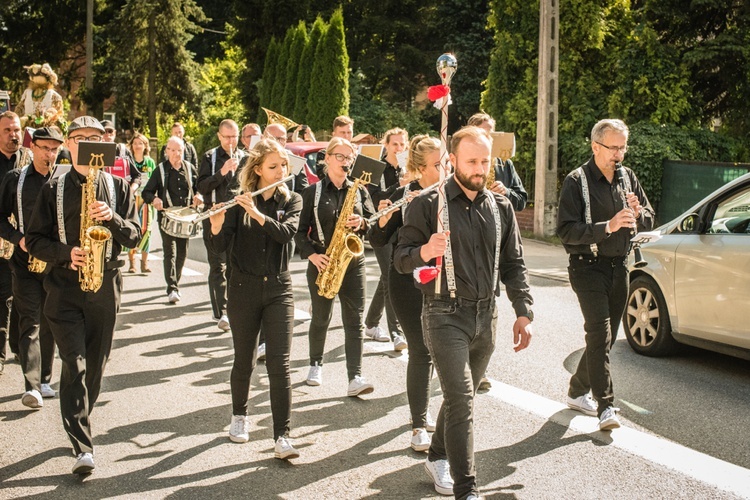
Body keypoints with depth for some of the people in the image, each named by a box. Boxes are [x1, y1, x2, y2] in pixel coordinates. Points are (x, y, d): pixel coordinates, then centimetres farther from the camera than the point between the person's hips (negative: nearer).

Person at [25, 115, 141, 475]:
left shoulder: (119, 187, 7)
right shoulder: (53, 189, 5)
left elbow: (134, 237, 3)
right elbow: (34, 239, 4)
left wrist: (112, 218, -15)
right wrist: (65, 253, -14)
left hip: (105, 286, 2)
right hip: (64, 287, -2)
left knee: (95, 365, 10)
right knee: (74, 365, -11)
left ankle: (78, 426, 31)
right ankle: (83, 447, -10)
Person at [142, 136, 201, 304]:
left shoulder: (190, 168, 9)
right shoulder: (160, 170, 0)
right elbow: (146, 192, -1)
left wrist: (198, 196, -6)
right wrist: (154, 199, -22)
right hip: (167, 216, -3)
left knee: (182, 253, 8)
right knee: (170, 251, -13)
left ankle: (175, 284, 25)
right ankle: (172, 288, -16)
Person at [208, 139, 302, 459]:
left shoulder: (292, 201, 3)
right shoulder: (239, 202, -1)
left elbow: (286, 233, -16)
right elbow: (220, 246, -10)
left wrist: (257, 213, -28)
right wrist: (216, 224, -29)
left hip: (278, 290, 0)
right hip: (243, 290, 0)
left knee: (279, 363, -8)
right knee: (244, 361, 10)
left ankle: (282, 436, -7)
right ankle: (239, 415, 35)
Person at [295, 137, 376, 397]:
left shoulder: (359, 190, 7)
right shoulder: (313, 192, 1)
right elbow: (301, 231, -1)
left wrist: (362, 223, -16)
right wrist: (312, 254, -16)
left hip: (353, 262, 1)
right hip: (322, 263, -1)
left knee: (354, 319, -6)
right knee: (321, 317, 9)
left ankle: (355, 378, -9)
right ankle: (316, 364, 32)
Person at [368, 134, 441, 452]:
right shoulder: (401, 196, -4)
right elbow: (378, 241, -5)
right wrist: (383, 220, -25)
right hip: (409, 281, -3)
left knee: (429, 348, 13)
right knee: (421, 350, -7)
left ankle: (420, 409, 33)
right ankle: (419, 426, -1)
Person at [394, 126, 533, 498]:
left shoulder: (500, 207, 9)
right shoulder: (429, 204, -6)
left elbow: (513, 263, 13)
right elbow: (400, 258, -7)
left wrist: (523, 312, 4)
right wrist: (424, 252, -30)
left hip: (486, 316, 5)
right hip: (445, 316, -5)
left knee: (461, 396, 17)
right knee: (462, 401, -12)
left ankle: (437, 458, 38)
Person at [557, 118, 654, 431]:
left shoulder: (627, 177, 10)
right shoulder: (577, 181, -9)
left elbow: (649, 221, 15)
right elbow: (566, 230, -16)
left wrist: (638, 213, -9)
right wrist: (607, 226, -26)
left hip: (619, 267, 6)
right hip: (588, 267, -6)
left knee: (606, 336, 11)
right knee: (600, 334, -14)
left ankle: (578, 391, 27)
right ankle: (605, 406, -13)